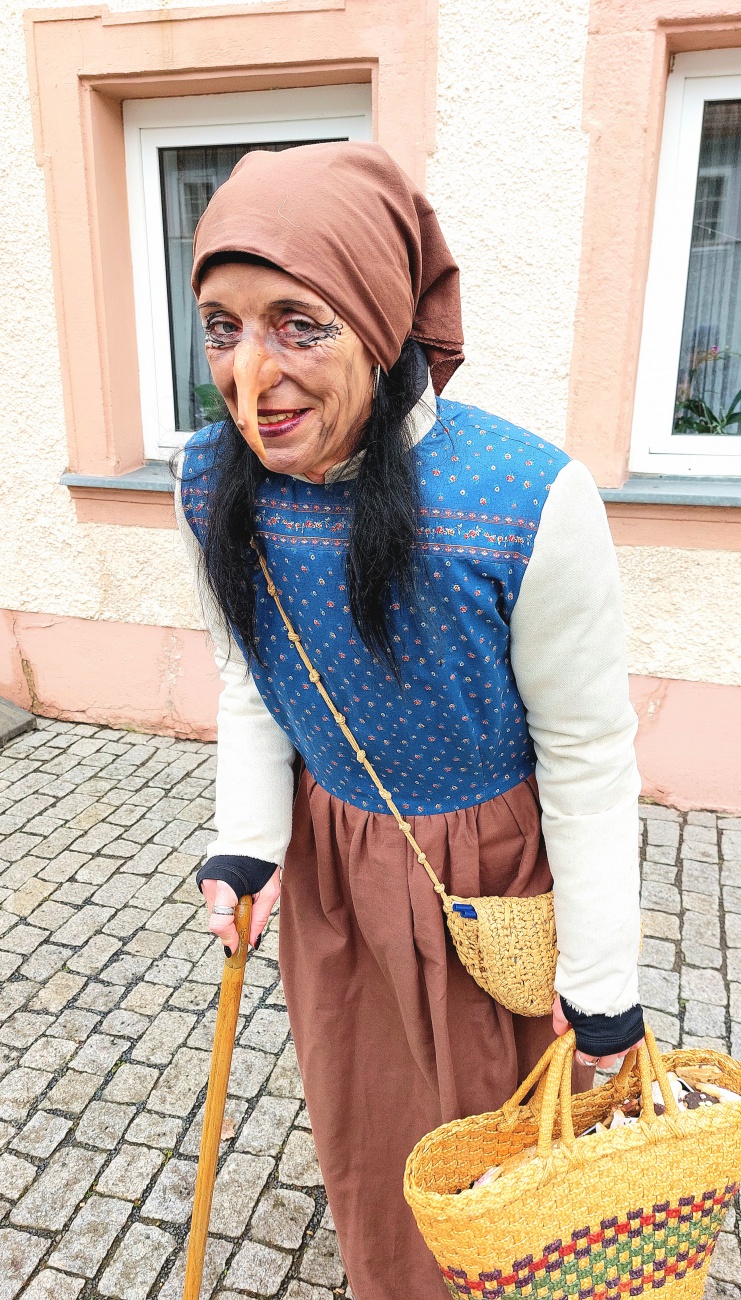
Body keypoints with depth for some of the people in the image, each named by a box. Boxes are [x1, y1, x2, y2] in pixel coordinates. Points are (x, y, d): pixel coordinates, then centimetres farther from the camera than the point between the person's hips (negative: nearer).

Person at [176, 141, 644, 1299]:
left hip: (496, 866, -4)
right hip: (330, 855, 4)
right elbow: (248, 678, 2)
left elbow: (589, 755, -19)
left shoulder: (530, 502, -30)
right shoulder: (212, 484, -14)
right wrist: (248, 842, -8)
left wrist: (600, 976, -11)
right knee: (364, 1125, 27)